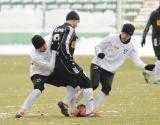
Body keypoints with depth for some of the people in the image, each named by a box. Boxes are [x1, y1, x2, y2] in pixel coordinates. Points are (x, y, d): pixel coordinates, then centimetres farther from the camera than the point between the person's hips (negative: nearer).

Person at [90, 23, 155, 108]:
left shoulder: (131, 48, -1)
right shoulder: (112, 38, -9)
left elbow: (137, 61, -7)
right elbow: (97, 47, -3)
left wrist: (145, 67, -27)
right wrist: (99, 53, -26)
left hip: (110, 72, 3)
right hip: (97, 66, -3)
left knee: (107, 88, -17)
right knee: (94, 84, -21)